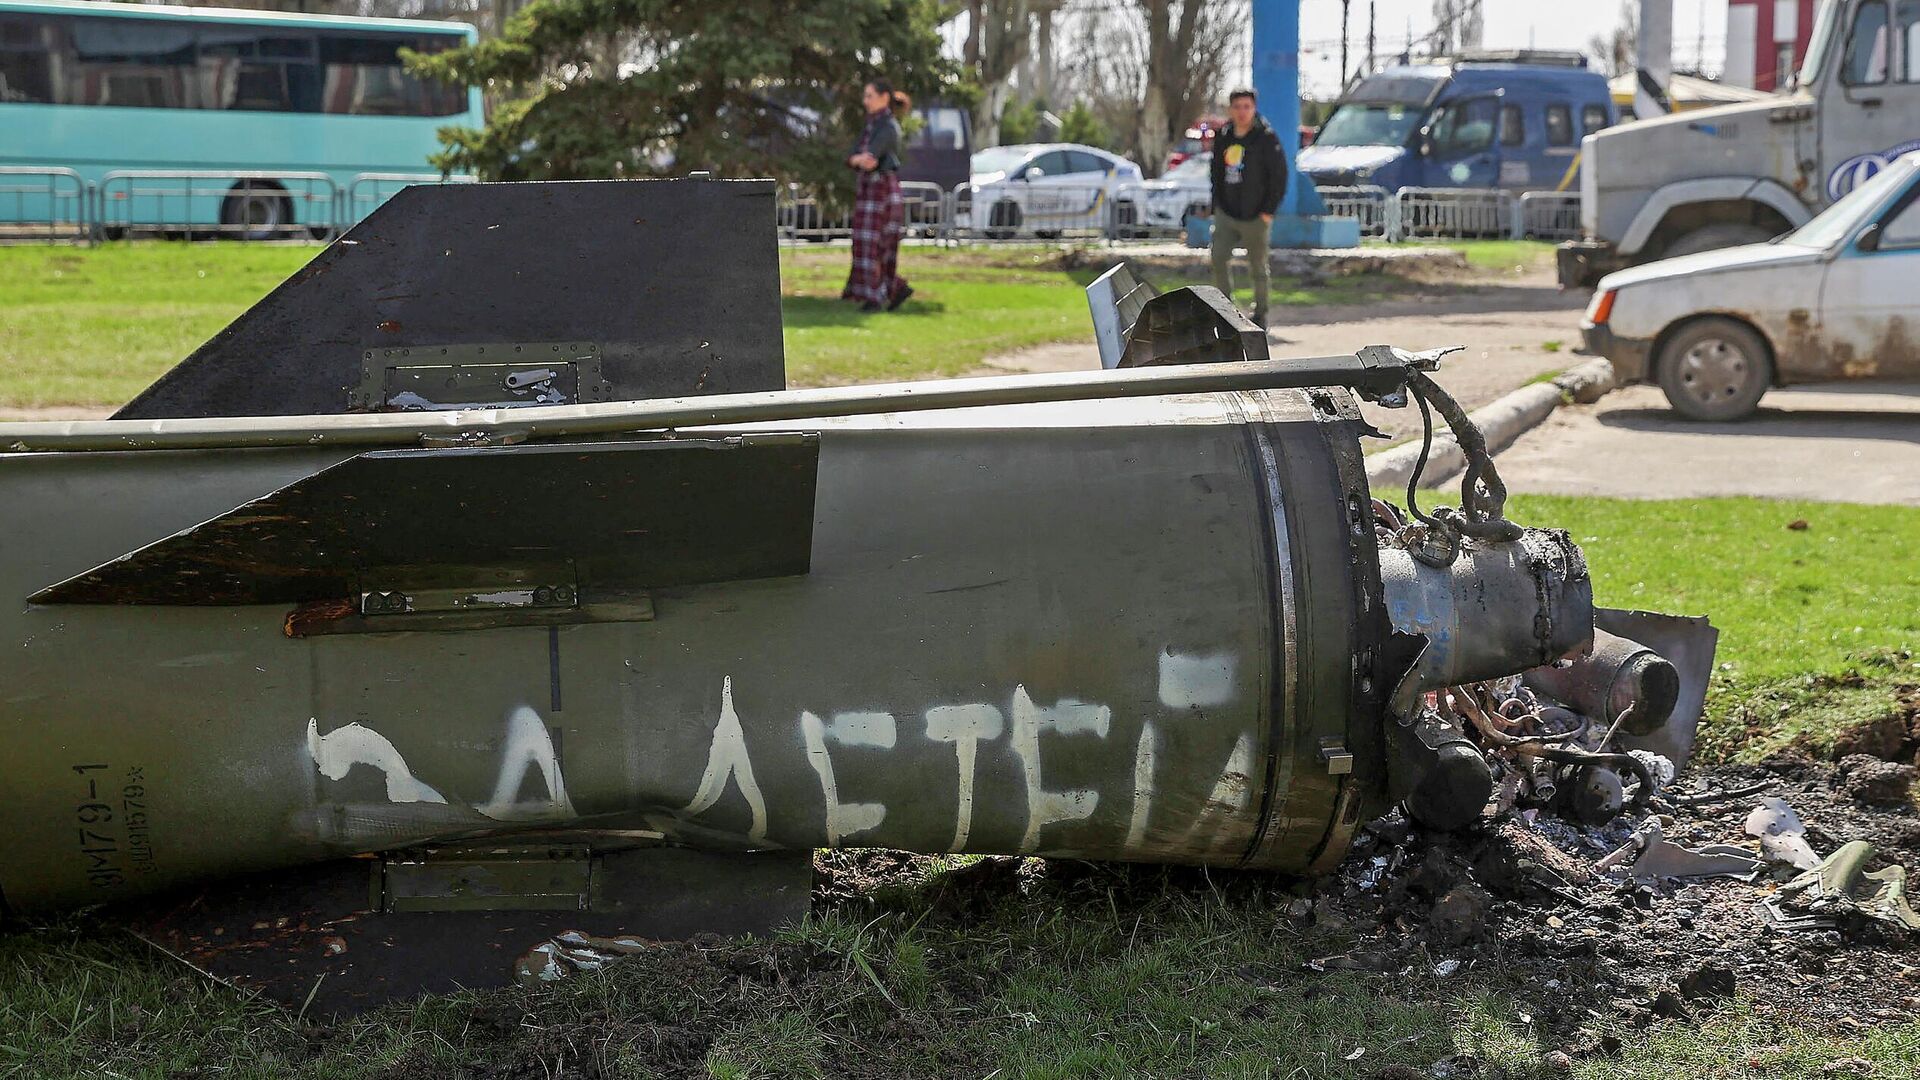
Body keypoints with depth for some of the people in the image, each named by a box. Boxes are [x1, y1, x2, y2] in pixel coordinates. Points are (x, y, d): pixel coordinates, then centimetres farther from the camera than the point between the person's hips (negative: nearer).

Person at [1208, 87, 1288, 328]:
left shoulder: (1266, 137, -10)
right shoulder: (1223, 136, 6)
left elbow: (1279, 175, -9)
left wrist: (1269, 211, -12)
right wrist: (1217, 205, 9)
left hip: (1255, 217, -4)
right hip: (1226, 214, 4)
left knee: (1258, 267, 6)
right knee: (1219, 258, -5)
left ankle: (1260, 315, 19)